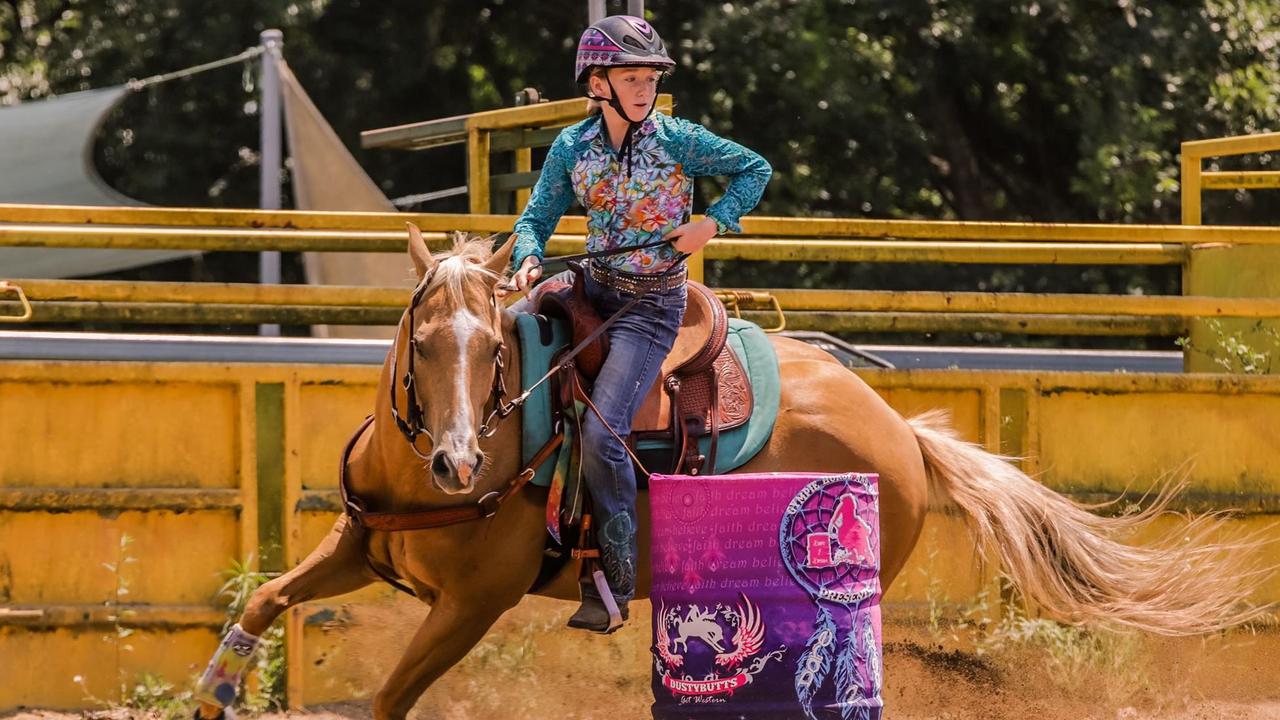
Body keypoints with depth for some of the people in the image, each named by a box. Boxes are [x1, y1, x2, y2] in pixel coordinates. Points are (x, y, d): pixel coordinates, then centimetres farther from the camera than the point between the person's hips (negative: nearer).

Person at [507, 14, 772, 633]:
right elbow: (538, 217, 3)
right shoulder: (572, 147, -2)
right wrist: (527, 260, -18)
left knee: (600, 432, -18)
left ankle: (616, 580, -11)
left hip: (652, 303, -5)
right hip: (593, 287, 5)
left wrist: (713, 222, -13)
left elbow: (756, 170, 0)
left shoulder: (678, 141, -11)